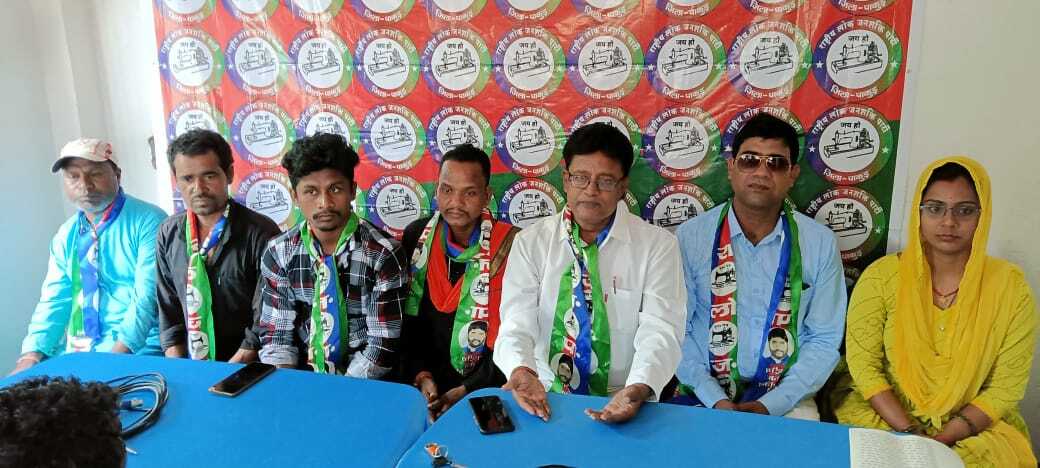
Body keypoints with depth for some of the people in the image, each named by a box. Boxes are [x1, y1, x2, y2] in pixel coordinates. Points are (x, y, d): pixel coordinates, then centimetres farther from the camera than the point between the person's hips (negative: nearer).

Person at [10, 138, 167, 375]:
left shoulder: (149, 222, -9)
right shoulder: (66, 235, 11)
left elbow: (147, 296, -16)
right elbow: (55, 300, 10)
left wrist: (118, 353, -23)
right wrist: (32, 355, -4)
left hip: (138, 349, -5)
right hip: (77, 351, 6)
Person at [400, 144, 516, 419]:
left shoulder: (509, 246, -10)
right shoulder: (416, 237, 3)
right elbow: (406, 319, 6)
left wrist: (467, 390, -14)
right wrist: (420, 375, -6)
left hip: (485, 389, -3)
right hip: (423, 384, 3)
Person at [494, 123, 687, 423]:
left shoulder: (658, 245, 1)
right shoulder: (530, 242, 5)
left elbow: (659, 330, -8)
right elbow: (517, 323, -4)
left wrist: (639, 389, -26)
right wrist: (521, 371, -25)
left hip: (622, 402, 0)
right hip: (545, 398, 1)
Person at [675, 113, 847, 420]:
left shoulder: (821, 244, -2)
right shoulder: (690, 236, -5)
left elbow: (824, 339, 1)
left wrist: (769, 405, -9)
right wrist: (715, 401, -13)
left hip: (785, 400, 1)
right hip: (705, 396, -1)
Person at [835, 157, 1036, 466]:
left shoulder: (1010, 286, -3)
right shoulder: (882, 275, -4)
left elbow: (1006, 386, -3)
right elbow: (863, 363, -5)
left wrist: (941, 439, -14)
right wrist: (909, 433, -15)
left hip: (973, 428, 1)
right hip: (882, 419, 0)